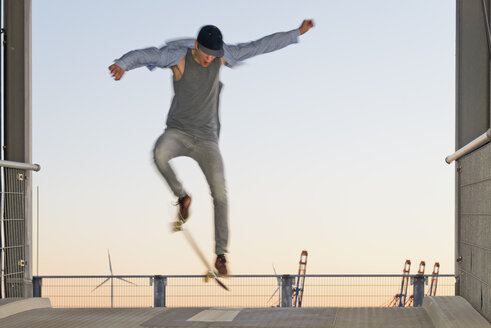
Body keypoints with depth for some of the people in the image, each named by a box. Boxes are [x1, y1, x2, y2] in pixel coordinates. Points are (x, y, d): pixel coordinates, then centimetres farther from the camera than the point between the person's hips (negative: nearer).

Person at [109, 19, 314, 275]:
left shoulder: (222, 56, 0)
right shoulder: (178, 56, -10)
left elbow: (260, 46, 6)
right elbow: (143, 55, -23)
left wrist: (297, 33, 8)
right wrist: (122, 65, -45)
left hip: (206, 138, 2)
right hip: (178, 132, -2)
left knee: (220, 194, -9)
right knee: (160, 154, -37)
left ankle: (221, 256, 1)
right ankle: (182, 196, -9)